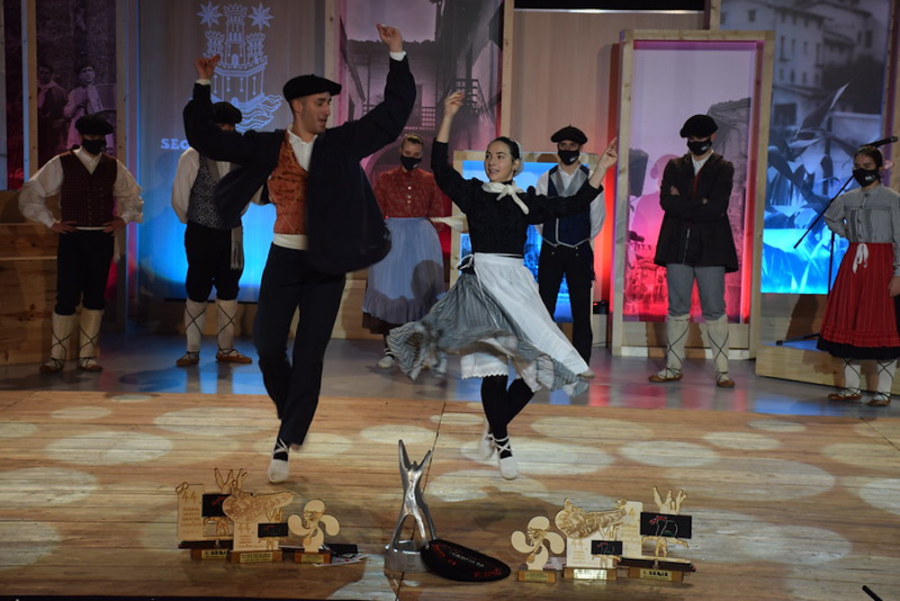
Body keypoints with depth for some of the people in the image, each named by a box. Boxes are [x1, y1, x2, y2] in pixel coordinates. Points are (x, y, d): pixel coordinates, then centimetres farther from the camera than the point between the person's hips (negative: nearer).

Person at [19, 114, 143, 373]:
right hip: (72, 238, -3)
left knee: (95, 298, 6)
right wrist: (50, 222, -2)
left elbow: (133, 195, 21)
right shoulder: (62, 163, 0)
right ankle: (57, 356, 8)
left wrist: (124, 218, 6)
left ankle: (87, 356, 14)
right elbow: (30, 193, 3)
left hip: (102, 238, 3)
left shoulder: (113, 166, 8)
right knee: (67, 298, -4)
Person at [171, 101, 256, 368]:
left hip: (232, 233, 4)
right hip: (201, 233, -4)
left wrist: (236, 214, 9)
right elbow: (179, 198, -3)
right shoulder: (193, 157, -7)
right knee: (197, 292, 2)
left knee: (229, 290, 8)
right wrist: (192, 222, 7)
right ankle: (192, 351, 11)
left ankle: (225, 349, 17)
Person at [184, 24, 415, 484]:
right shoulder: (266, 147, 2)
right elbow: (206, 139, 4)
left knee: (309, 356, -1)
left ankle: (285, 444, 7)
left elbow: (393, 112, 6)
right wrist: (203, 86, -2)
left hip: (327, 265, 0)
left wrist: (398, 57, 0)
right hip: (283, 260, 1)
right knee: (268, 348, 2)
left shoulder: (341, 144, 3)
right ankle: (294, 419, 29)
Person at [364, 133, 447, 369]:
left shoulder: (430, 180, 6)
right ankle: (389, 349, 4)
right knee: (389, 292, -2)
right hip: (392, 240, 0)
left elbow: (437, 216, 7)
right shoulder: (385, 178, 6)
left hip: (422, 240, 0)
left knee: (422, 291, 1)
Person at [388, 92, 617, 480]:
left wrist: (602, 167, 10)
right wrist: (447, 117, -11)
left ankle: (495, 427, 21)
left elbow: (573, 204, 12)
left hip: (517, 284, 3)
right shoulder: (473, 193, 6)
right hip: (481, 282, -3)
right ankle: (502, 445, 13)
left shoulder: (526, 202, 13)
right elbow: (440, 167, -7)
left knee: (537, 365, -3)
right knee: (493, 368, -6)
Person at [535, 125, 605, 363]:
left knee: (581, 312, 0)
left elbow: (598, 217, 5)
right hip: (550, 252, 2)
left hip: (580, 252, -1)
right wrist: (551, 238, 13)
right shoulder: (546, 179, 4)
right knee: (545, 309, 3)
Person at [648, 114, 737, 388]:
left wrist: (683, 204, -8)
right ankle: (673, 366, 14)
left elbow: (716, 208, -12)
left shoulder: (723, 168, 3)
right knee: (677, 309, 7)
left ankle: (722, 370, 4)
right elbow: (666, 201, -4)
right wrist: (700, 204, -9)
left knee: (715, 311, -1)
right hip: (678, 247, 3)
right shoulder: (675, 166, 12)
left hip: (710, 249, -3)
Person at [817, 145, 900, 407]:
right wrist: (850, 234, 12)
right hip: (853, 263, 5)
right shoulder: (848, 199, 9)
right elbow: (831, 218, 29)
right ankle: (851, 387, 16)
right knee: (848, 321, 6)